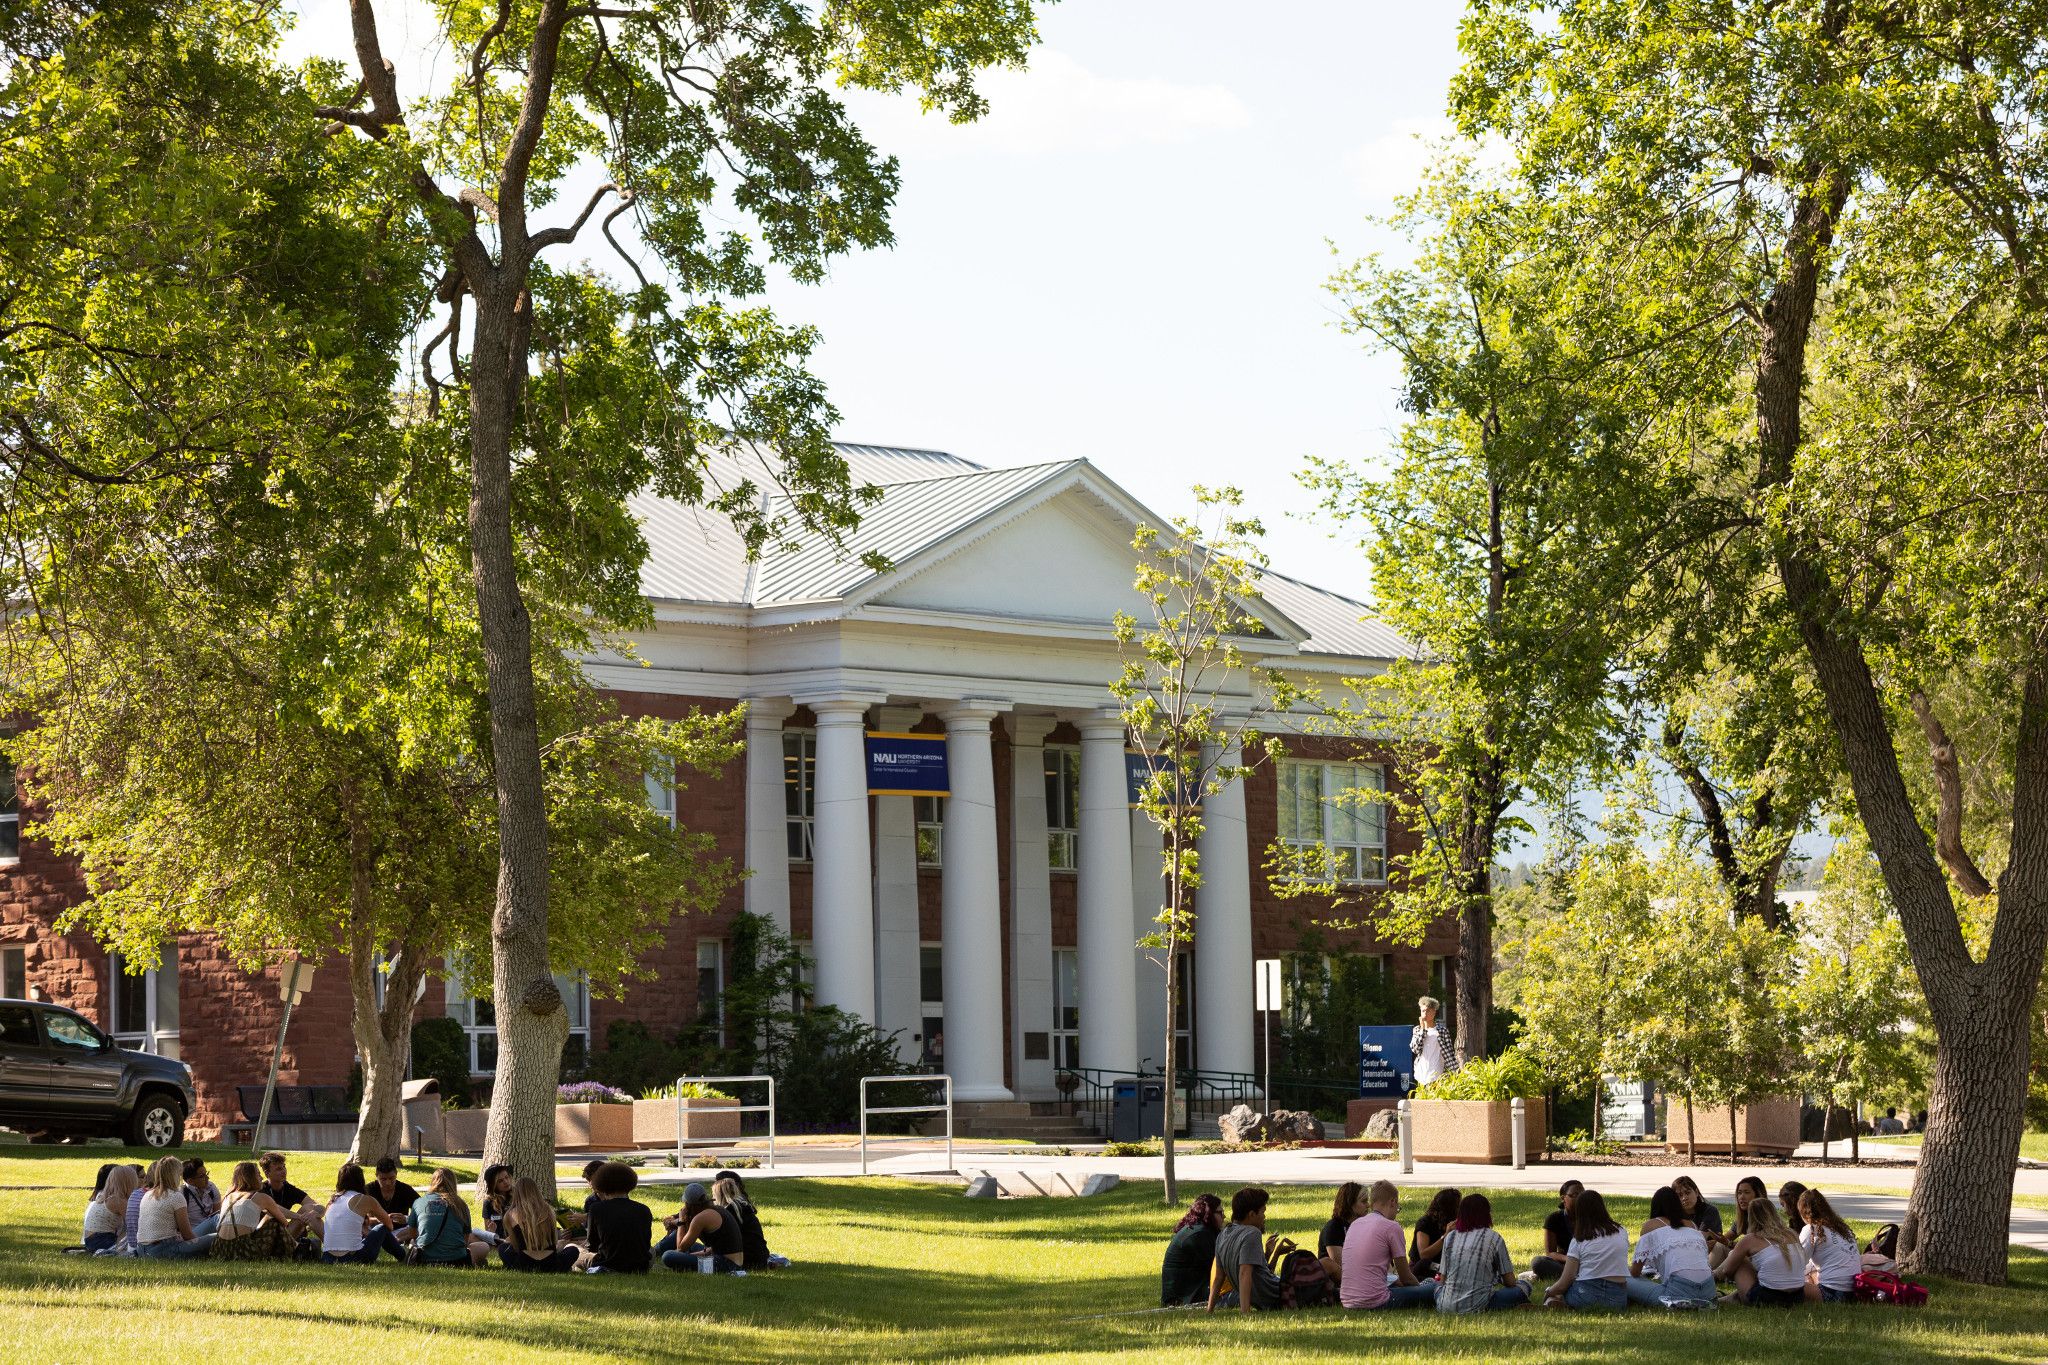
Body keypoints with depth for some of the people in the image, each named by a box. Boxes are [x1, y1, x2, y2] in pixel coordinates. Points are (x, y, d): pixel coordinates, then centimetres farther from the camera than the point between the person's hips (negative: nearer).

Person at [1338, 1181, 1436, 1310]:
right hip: (1374, 1302, -8)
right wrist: (1420, 1286, 23)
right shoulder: (1392, 1227, -5)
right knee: (1434, 1290, -2)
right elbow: (1406, 1277, 1)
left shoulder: (1354, 1225, 15)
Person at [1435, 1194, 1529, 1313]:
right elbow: (1510, 1282, 6)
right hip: (1476, 1306, -4)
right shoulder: (1493, 1238, 1)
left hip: (1445, 1307, 4)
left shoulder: (1450, 1237, 10)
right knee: (1523, 1287, 10)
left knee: (1438, 1286, 38)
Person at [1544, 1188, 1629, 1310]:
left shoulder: (1579, 1240, 1)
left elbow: (1565, 1282, -1)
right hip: (1619, 1298, 2)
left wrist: (1548, 1293, 18)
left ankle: (1552, 1303, -12)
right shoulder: (1621, 1232, 11)